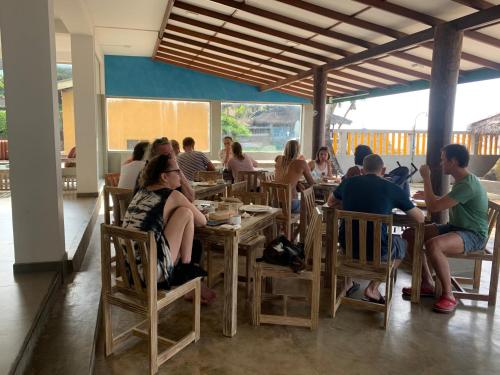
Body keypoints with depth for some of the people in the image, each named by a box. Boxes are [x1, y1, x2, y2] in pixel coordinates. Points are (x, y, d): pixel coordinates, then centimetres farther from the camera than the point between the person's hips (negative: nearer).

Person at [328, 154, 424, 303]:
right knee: (402, 244, 27)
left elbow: (331, 203, 22)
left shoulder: (348, 182, 3)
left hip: (347, 244, 4)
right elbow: (420, 218, 3)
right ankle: (373, 288, 16)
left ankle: (348, 282, 33)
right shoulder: (392, 188, -5)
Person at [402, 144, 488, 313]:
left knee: (433, 245, -38)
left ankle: (448, 295, -19)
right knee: (409, 235, -2)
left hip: (473, 234, -10)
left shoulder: (467, 185, -23)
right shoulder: (462, 180, 9)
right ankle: (427, 284, 6)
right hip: (455, 227, 10)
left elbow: (434, 207, -26)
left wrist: (426, 178, -17)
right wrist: (428, 196, 25)